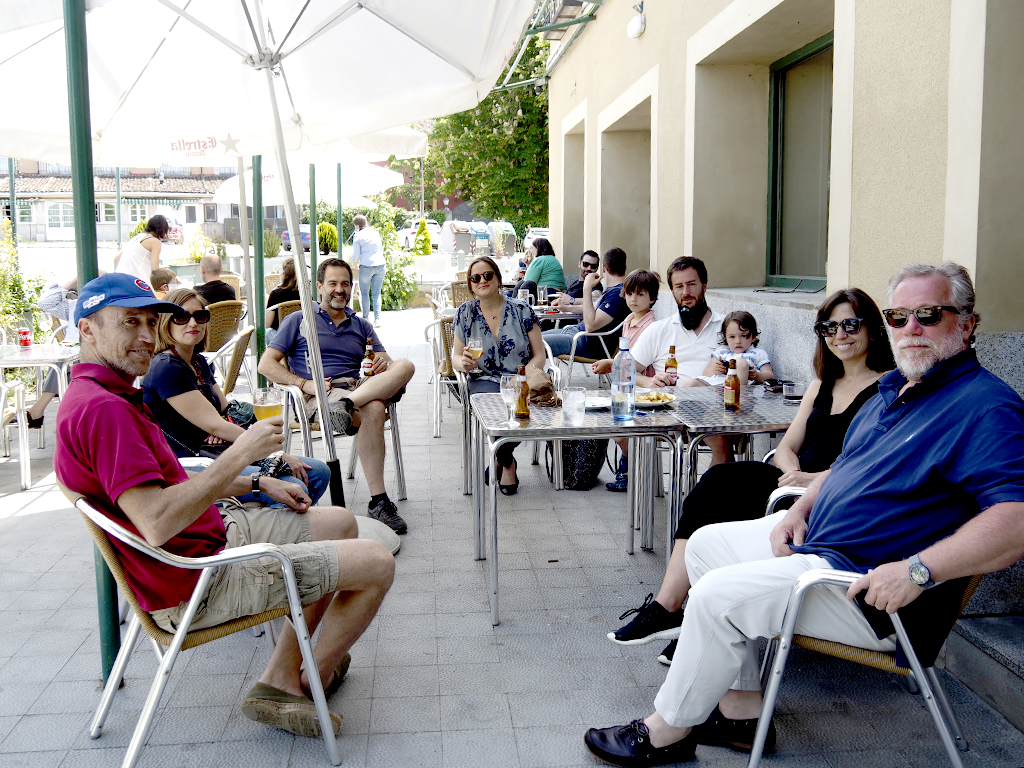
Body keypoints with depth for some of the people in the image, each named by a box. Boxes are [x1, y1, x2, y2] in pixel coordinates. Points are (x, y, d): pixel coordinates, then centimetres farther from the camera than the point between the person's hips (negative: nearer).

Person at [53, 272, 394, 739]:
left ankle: (280, 680, 17)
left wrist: (258, 484, 14)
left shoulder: (112, 397, 12)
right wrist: (241, 453, -26)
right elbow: (157, 523, -32)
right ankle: (313, 679, 18)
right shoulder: (101, 408, -24)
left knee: (339, 523, 20)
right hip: (195, 583, -11)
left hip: (215, 533, 11)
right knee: (377, 563, -9)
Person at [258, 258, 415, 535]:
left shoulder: (361, 325, 28)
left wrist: (384, 362, -11)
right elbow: (266, 364, 6)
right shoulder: (298, 321, 16)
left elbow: (383, 362, 16)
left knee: (405, 366, -27)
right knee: (373, 410, -38)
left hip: (359, 386, 4)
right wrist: (305, 384, -9)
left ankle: (346, 404, -45)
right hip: (316, 397, -4)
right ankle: (378, 501, -40)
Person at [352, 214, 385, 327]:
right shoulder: (375, 232, 9)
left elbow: (355, 255, -2)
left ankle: (365, 318, 13)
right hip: (381, 265, 4)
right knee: (377, 293, 7)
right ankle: (377, 319, -1)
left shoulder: (357, 236, -5)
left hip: (366, 266, -4)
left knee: (364, 292, 11)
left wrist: (356, 263, 19)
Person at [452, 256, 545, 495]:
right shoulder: (465, 313, 8)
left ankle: (501, 458, -1)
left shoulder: (522, 310, 4)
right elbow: (456, 357, 12)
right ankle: (507, 462, -3)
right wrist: (464, 363, -13)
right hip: (485, 380, 0)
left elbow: (539, 355, 3)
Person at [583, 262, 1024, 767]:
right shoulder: (894, 389, 13)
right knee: (706, 544, 11)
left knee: (716, 596, -18)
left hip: (868, 586, -10)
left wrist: (918, 570, -34)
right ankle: (742, 707, 13)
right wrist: (800, 508, 5)